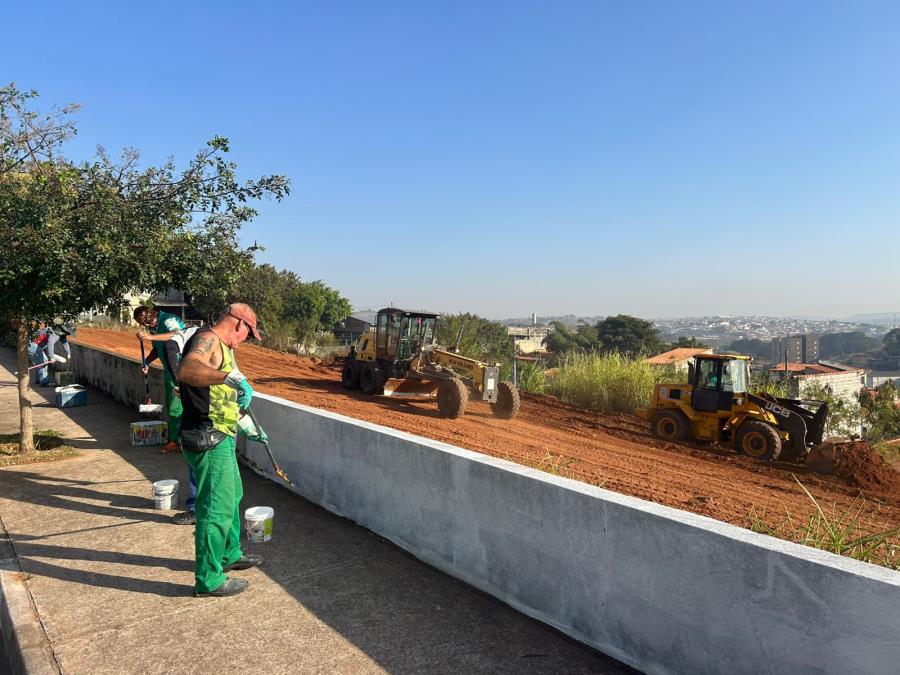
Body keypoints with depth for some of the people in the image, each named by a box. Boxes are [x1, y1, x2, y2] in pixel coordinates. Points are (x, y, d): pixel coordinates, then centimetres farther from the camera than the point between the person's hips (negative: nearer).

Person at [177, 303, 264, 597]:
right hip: (208, 440, -11)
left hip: (219, 438, 11)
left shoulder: (219, 346, 18)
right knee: (217, 509, -2)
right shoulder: (207, 339, -14)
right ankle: (209, 580, 11)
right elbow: (186, 371, -38)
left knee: (232, 496, 24)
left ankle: (229, 555, 41)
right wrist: (229, 376, -50)